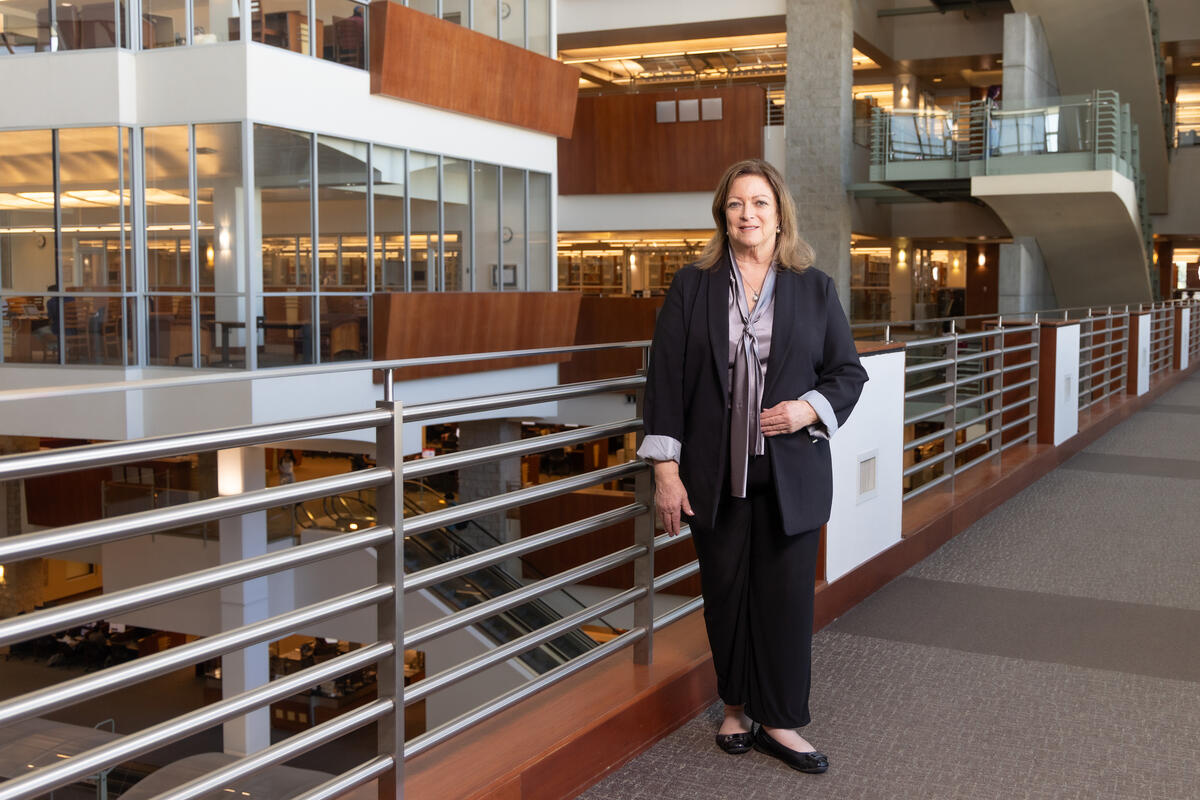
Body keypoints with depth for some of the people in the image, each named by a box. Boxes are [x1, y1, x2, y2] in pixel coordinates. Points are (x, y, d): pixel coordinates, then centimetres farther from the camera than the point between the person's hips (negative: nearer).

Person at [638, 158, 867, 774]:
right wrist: (666, 470, -6)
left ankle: (778, 721, 18)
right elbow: (665, 378, -1)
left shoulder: (814, 289, 4)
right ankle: (736, 707, 28)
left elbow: (849, 371, 10)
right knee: (726, 593, 10)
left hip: (791, 474, 0)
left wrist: (811, 407, -11)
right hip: (715, 475, 0)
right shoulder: (692, 287, 2)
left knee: (786, 597, 4)